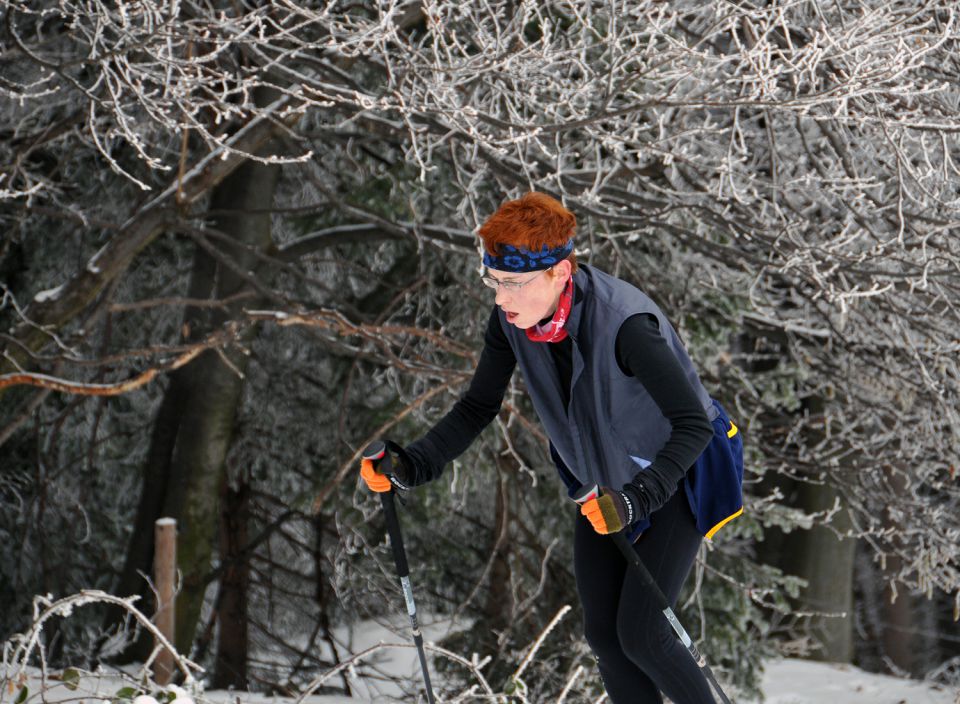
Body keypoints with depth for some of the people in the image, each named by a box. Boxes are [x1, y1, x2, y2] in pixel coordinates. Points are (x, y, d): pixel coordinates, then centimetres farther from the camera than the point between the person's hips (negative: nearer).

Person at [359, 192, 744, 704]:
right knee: (603, 636, 4)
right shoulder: (511, 320, -18)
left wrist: (635, 498, -48)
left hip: (679, 473, -6)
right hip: (605, 479, 6)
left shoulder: (627, 324, -37)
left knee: (639, 633, -11)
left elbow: (693, 425, -35)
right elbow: (477, 408, -5)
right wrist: (410, 466, -20)